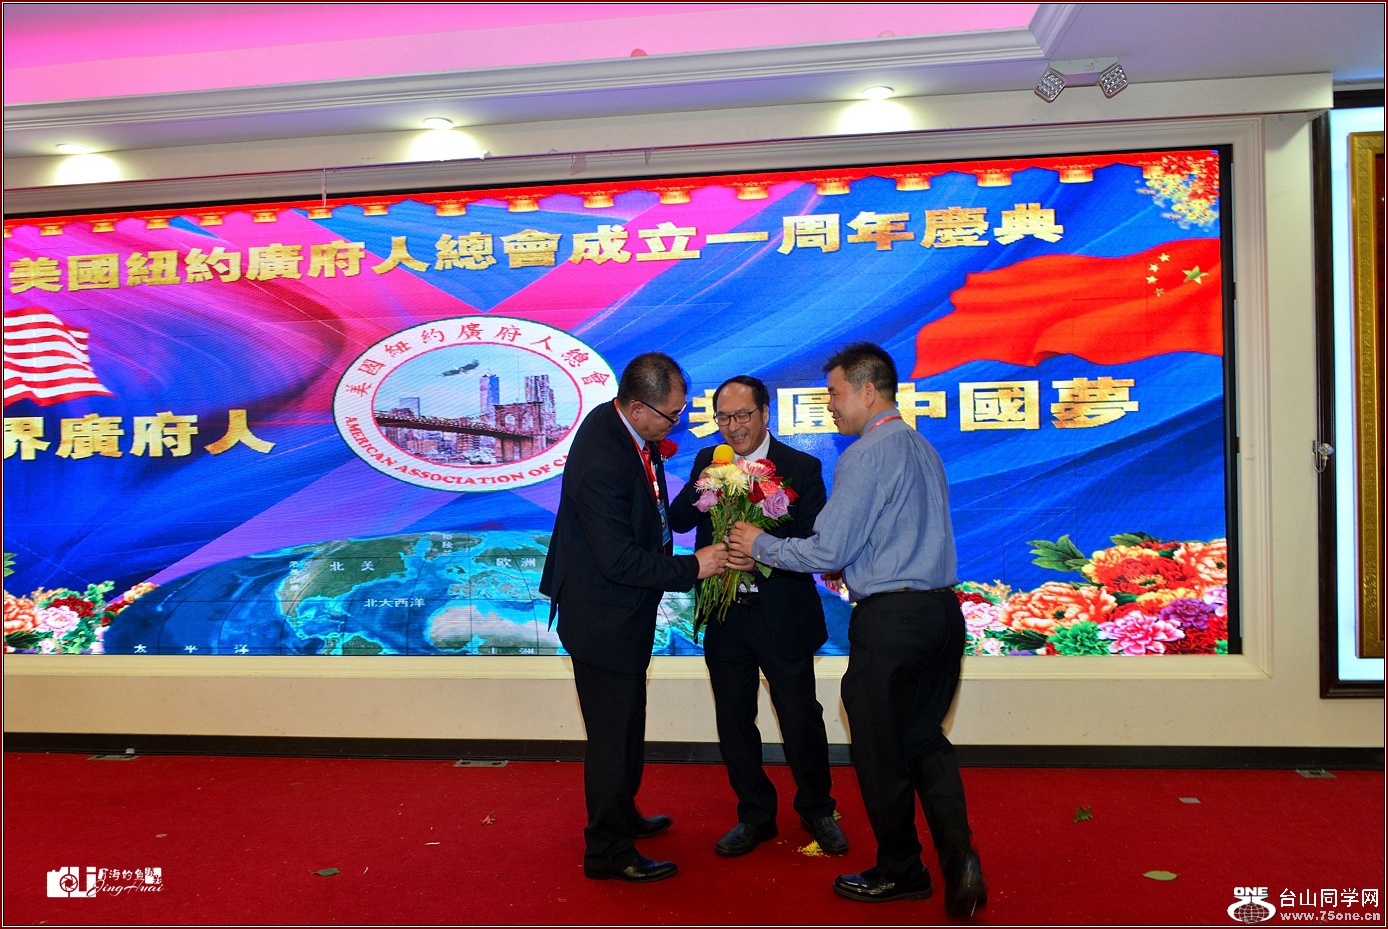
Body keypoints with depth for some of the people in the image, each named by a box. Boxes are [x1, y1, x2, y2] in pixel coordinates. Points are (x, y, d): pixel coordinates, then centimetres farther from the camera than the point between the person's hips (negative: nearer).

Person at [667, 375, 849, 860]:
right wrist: (699, 491, -22)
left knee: (802, 720, 10)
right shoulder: (706, 463, 4)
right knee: (733, 721, 15)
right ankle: (755, 815, 35)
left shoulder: (802, 468, -8)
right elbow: (678, 521, -2)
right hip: (724, 617, 4)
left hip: (783, 617, -3)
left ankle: (816, 810, 36)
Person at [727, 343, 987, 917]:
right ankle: (958, 859, 10)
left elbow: (828, 551, -15)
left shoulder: (866, 455, -14)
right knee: (924, 738, 20)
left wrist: (760, 545, -1)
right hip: (942, 611, 9)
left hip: (889, 619, -8)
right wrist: (851, 568, 24)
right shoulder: (923, 449, 13)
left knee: (880, 750, 9)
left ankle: (899, 872, 26)